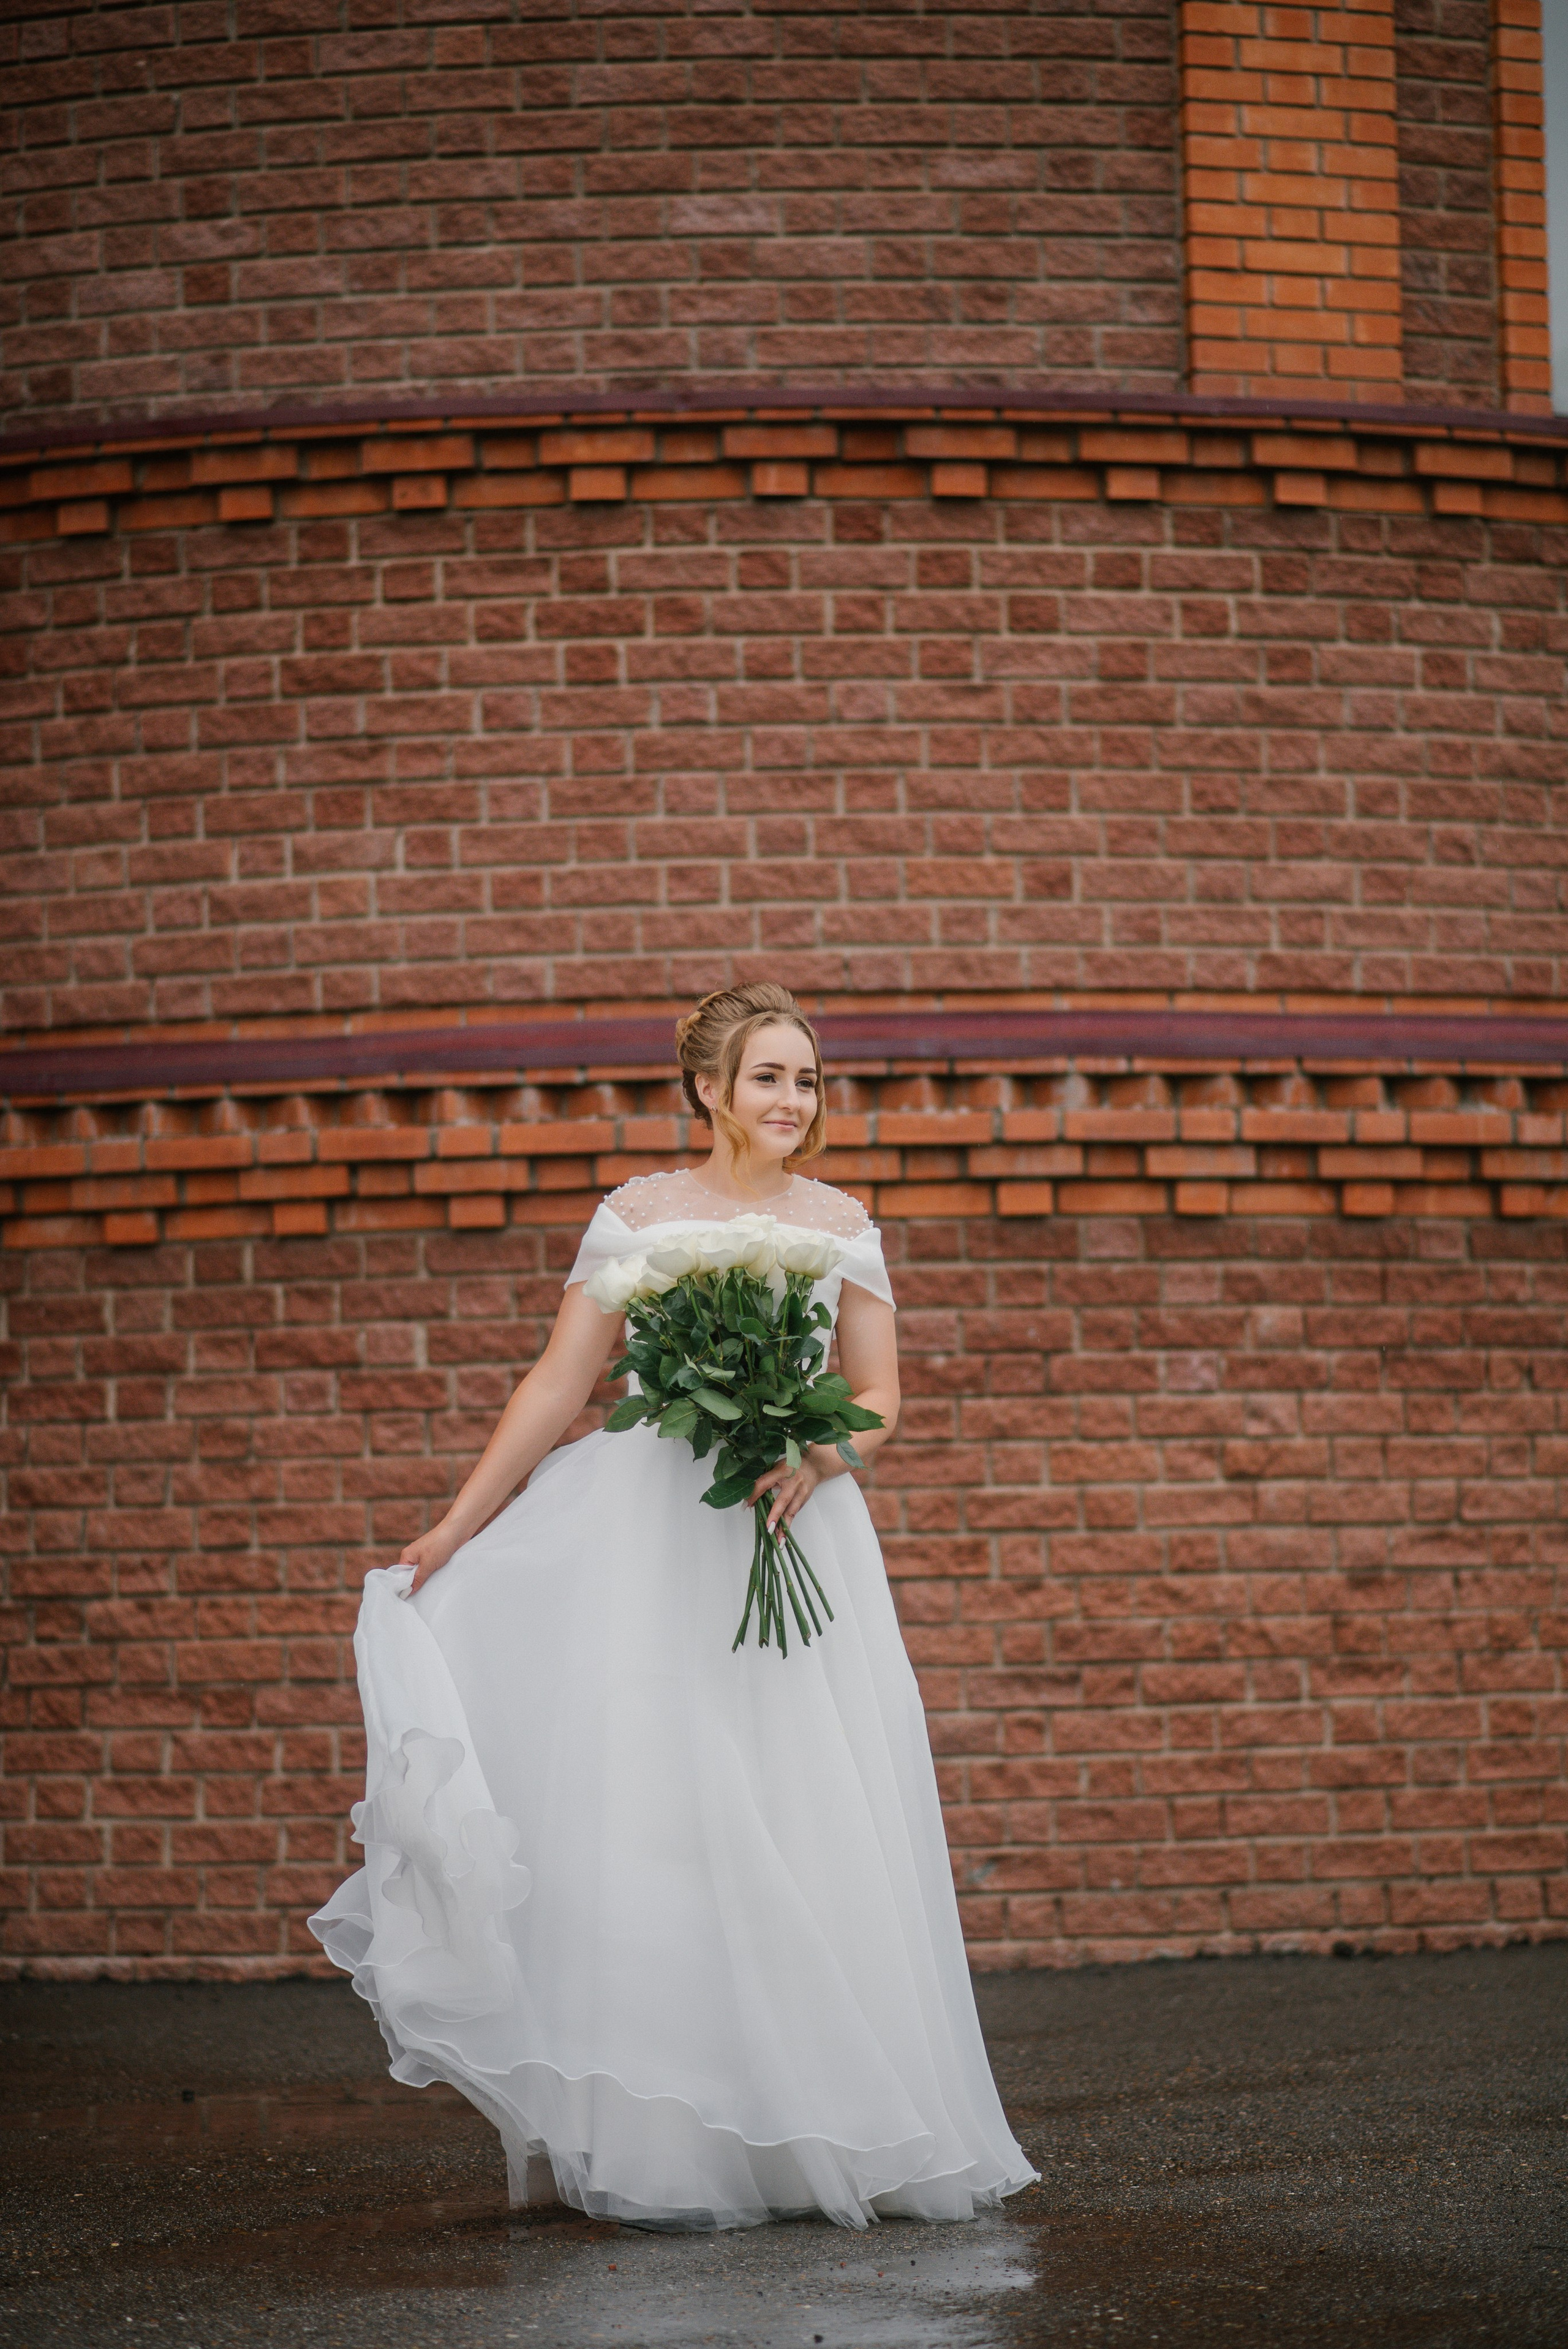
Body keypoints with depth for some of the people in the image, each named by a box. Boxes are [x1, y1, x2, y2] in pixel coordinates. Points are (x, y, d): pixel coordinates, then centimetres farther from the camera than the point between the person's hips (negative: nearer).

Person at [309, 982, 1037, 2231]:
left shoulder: (841, 1222, 10)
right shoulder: (640, 1213, 4)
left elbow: (880, 1396, 8)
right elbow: (557, 1386, 4)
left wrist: (816, 1454, -13)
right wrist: (456, 1527, 1)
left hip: (796, 1536, 2)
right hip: (651, 1536, -2)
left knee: (806, 1831, -2)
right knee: (654, 1821, -5)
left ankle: (822, 2126, 7)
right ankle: (666, 2147, 0)